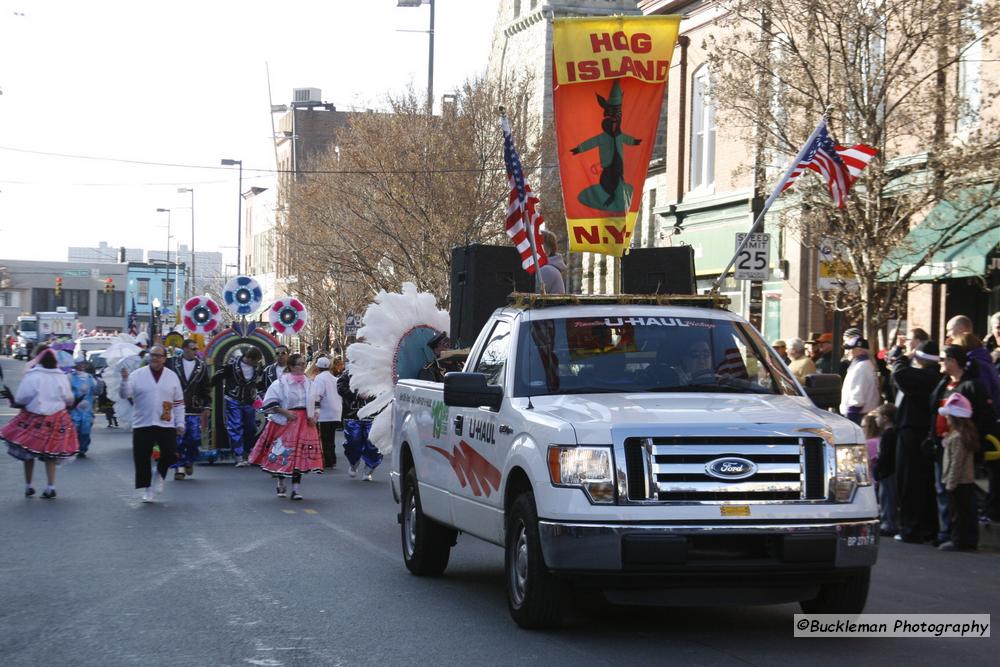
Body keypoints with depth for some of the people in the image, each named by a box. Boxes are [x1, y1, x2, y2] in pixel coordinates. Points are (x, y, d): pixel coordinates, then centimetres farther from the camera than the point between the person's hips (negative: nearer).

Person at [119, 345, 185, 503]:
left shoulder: (172, 376, 7)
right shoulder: (137, 375, 1)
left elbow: (179, 403, 11)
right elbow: (124, 394, -6)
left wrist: (180, 423, 6)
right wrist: (125, 380, -24)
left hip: (166, 425, 1)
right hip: (142, 425, -1)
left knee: (170, 454, -6)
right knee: (142, 458, -1)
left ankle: (160, 475, 24)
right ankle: (147, 489, 13)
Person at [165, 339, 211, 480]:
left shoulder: (202, 367, 8)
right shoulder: (172, 363, 2)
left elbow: (206, 389, 11)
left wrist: (206, 407, 6)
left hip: (195, 411, 2)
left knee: (194, 439, -2)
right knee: (178, 440, -2)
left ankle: (189, 461, 22)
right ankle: (179, 467, 7)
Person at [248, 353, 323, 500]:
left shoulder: (308, 382, 10)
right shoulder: (281, 382, -7)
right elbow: (270, 402, -9)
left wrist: (313, 415, 6)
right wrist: (285, 412, -16)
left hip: (304, 422, 4)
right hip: (285, 422, -4)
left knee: (300, 455, -3)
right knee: (283, 453, 0)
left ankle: (296, 489, 1)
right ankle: (281, 485, 20)